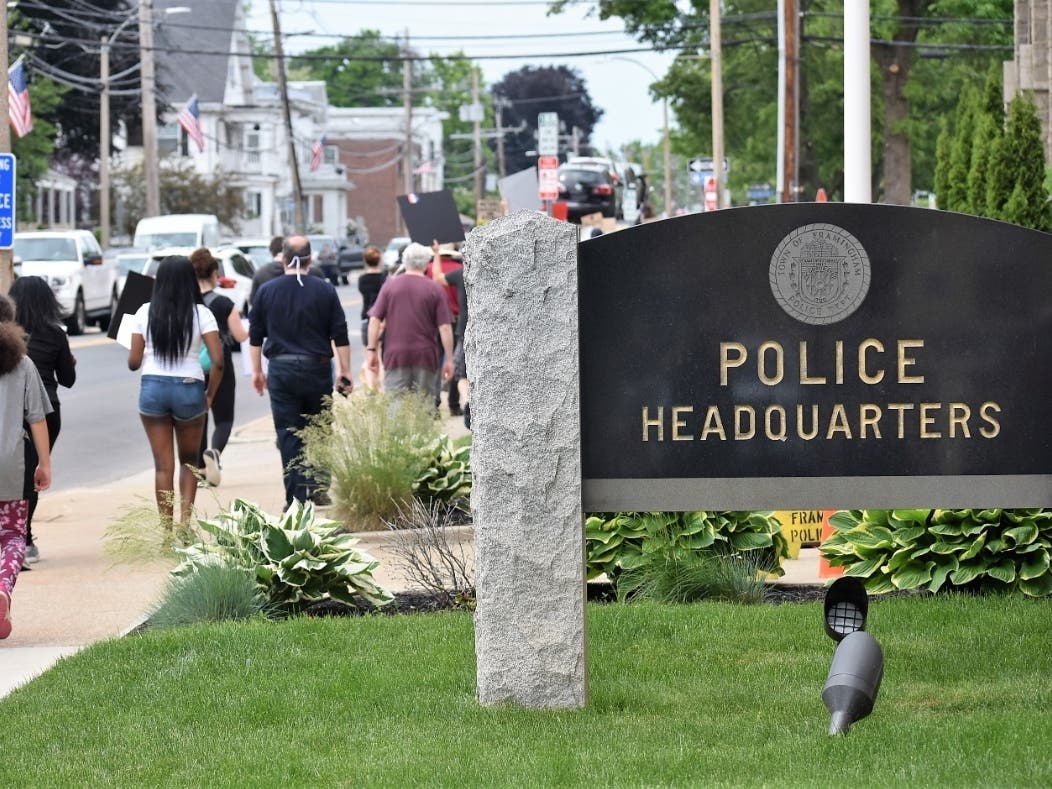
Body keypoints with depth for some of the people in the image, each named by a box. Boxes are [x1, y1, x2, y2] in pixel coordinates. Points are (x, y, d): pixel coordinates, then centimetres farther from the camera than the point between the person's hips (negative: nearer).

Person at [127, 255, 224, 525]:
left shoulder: (145, 313, 0)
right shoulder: (200, 314, -4)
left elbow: (134, 362, 0)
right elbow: (218, 361, -10)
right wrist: (210, 395, 4)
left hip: (152, 388, 1)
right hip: (189, 389, -1)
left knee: (163, 465, 7)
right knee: (189, 461, 19)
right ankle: (185, 521, 5)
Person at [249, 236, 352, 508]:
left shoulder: (267, 291, 2)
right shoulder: (325, 291, -1)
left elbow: (255, 336, 7)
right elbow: (340, 336, -1)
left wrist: (257, 371, 16)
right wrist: (344, 373, 6)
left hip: (281, 370, 0)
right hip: (317, 369, 0)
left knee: (288, 435, 1)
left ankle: (296, 498, -2)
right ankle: (317, 487, 7)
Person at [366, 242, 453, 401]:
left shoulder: (390, 286, 3)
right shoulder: (435, 290, -1)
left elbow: (375, 319, -1)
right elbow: (445, 327, -5)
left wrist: (371, 350, 4)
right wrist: (449, 359, -2)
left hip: (395, 354, 0)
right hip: (425, 356, 0)